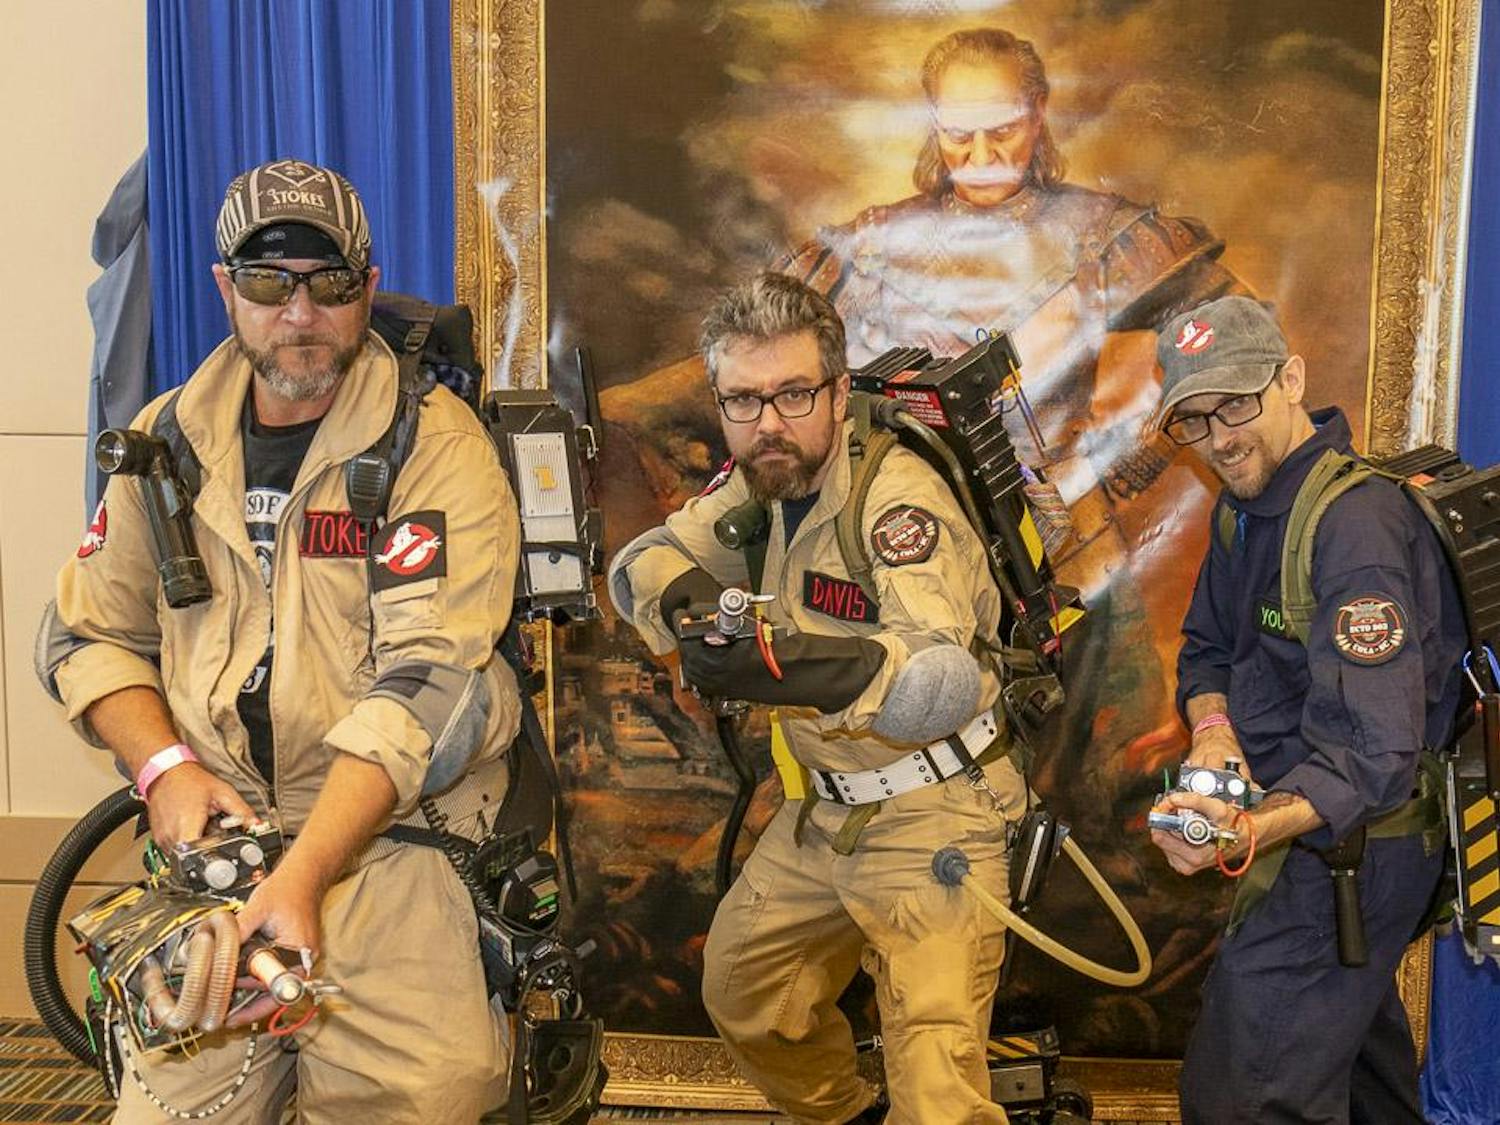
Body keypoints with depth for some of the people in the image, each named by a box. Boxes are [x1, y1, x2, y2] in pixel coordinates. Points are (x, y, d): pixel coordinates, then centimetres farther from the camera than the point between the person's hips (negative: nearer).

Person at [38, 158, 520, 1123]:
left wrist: (302, 877, -23)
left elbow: (423, 686, -15)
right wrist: (165, 767, -3)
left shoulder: (439, 447, -6)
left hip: (393, 816, -3)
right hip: (217, 815, 4)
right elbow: (88, 635, 16)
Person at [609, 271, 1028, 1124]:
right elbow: (637, 563, 4)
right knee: (740, 993, 21)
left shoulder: (897, 498, -25)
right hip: (825, 807, 8)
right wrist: (686, 597, -21)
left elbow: (947, 684, -37)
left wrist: (807, 666, -56)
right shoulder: (758, 485, -2)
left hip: (933, 810, -8)